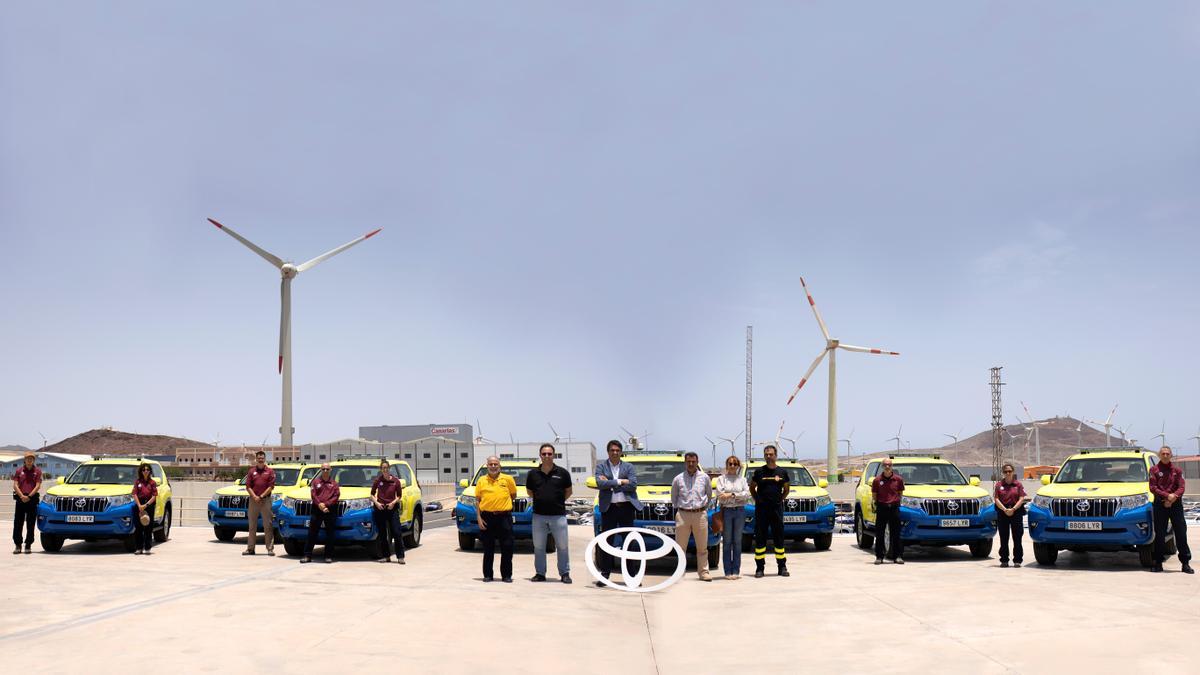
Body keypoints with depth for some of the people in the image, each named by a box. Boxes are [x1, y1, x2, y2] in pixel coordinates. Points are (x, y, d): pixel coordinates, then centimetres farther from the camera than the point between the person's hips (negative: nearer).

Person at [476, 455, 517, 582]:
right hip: (487, 518, 1)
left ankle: (506, 575, 9)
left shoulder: (508, 479, 3)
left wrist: (504, 504, 8)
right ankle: (487, 575, 15)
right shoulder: (481, 480, 6)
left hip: (504, 517, -1)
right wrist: (479, 517, 0)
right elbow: (477, 500, 7)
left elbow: (513, 495, 16)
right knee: (488, 549, 7)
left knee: (507, 548, 0)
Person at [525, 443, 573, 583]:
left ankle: (565, 573, 9)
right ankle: (540, 573, 17)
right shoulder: (533, 474, 3)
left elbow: (568, 492, 11)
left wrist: (558, 502, 6)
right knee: (538, 546, 8)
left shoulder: (562, 473, -1)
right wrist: (541, 500, 9)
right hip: (539, 515, 2)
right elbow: (529, 491, 17)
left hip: (558, 515, -2)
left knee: (562, 546, 1)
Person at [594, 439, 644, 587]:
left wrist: (610, 483, -9)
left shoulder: (628, 467, 8)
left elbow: (633, 485, -7)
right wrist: (620, 482, -12)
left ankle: (632, 574, 8)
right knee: (606, 542, 2)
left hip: (626, 507, 1)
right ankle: (605, 574, 8)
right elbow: (600, 483, -11)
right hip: (608, 508, -1)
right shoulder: (601, 466, 6)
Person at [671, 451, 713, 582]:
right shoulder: (678, 479, 6)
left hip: (700, 514, 0)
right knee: (680, 546, 0)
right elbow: (673, 497, 17)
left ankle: (703, 572, 8)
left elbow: (709, 494, 17)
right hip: (682, 514, 0)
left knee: (702, 547, 2)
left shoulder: (704, 478, 6)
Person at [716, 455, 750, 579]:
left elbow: (747, 494, -2)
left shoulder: (742, 479, 11)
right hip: (726, 511, -2)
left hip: (740, 511, 2)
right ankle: (728, 572, 2)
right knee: (727, 542, -1)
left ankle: (736, 571, 9)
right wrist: (738, 497, -8)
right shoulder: (721, 478, 5)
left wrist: (732, 495, -13)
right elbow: (720, 496, -7)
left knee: (737, 541, 5)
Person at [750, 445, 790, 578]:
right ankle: (760, 568, 3)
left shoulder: (782, 472, 5)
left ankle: (782, 567, 10)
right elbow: (752, 487, 13)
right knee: (760, 538, -1)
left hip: (777, 508, 1)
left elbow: (787, 488, 18)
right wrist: (757, 500, 4)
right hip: (761, 509, -1)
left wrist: (780, 499, 8)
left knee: (779, 537, 4)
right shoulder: (759, 471, 2)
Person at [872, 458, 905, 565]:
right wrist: (877, 503, 3)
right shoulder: (877, 480, 1)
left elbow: (900, 493, 13)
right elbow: (874, 495, 10)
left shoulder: (898, 479, 2)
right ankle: (879, 557, 7)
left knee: (896, 533, 2)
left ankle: (898, 556, 7)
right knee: (879, 534, 1)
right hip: (881, 508, 0)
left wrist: (896, 501, 5)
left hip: (894, 508, 0)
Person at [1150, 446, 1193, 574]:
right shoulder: (1154, 470, 5)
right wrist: (1167, 496, -15)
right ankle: (1158, 563, 8)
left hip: (1176, 504, 1)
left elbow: (1181, 487, 2)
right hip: (1160, 505, -1)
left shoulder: (1177, 470, 10)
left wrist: (1173, 497, -15)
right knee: (1159, 534, 2)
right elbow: (1153, 487, -4)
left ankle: (1185, 563, 3)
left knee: (1181, 533, -1)